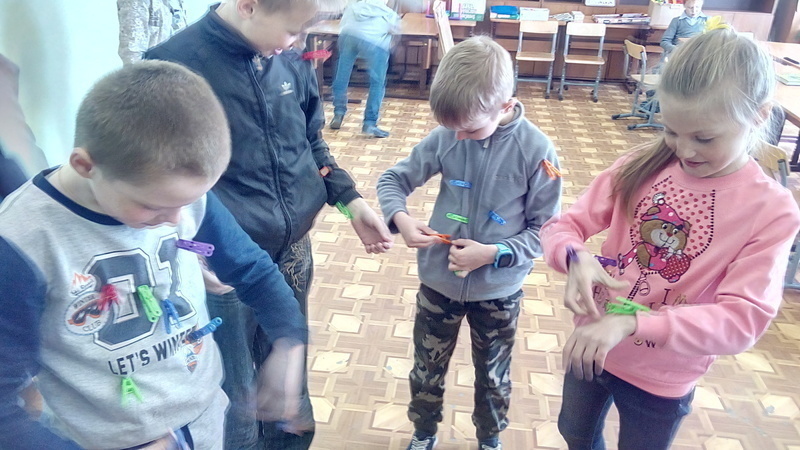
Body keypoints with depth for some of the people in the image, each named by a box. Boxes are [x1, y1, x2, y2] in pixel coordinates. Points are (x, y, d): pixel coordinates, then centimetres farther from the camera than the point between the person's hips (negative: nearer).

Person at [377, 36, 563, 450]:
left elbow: (545, 229, -13)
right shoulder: (445, 137, -15)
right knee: (427, 368, 21)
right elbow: (392, 179, -4)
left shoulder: (536, 150, -20)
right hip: (439, 280, 2)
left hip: (498, 290, -1)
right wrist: (400, 218, -24)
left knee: (493, 376, 22)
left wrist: (494, 254, -26)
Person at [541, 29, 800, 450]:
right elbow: (562, 226, -9)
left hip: (662, 381, -2)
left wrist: (631, 323, -39)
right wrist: (576, 258, -34)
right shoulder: (641, 167, -12)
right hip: (592, 344, 3)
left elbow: (742, 320, -26)